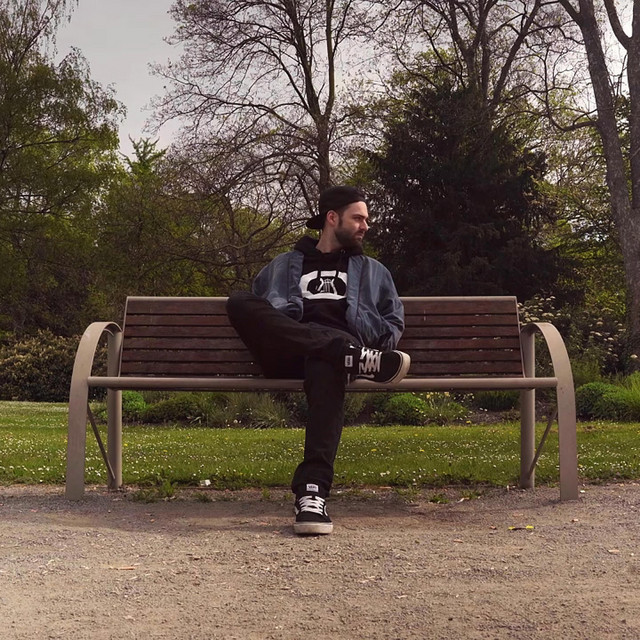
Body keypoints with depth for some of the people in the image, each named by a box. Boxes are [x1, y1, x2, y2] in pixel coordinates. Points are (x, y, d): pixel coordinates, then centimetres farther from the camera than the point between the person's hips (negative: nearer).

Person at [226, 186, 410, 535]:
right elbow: (254, 308, 17)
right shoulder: (284, 265, 29)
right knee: (239, 300, -30)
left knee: (326, 366, -42)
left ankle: (312, 490, -55)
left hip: (333, 355, -1)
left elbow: (394, 321, 26)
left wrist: (375, 348, 3)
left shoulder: (372, 270, 32)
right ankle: (358, 359, -41)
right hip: (287, 356, 1)